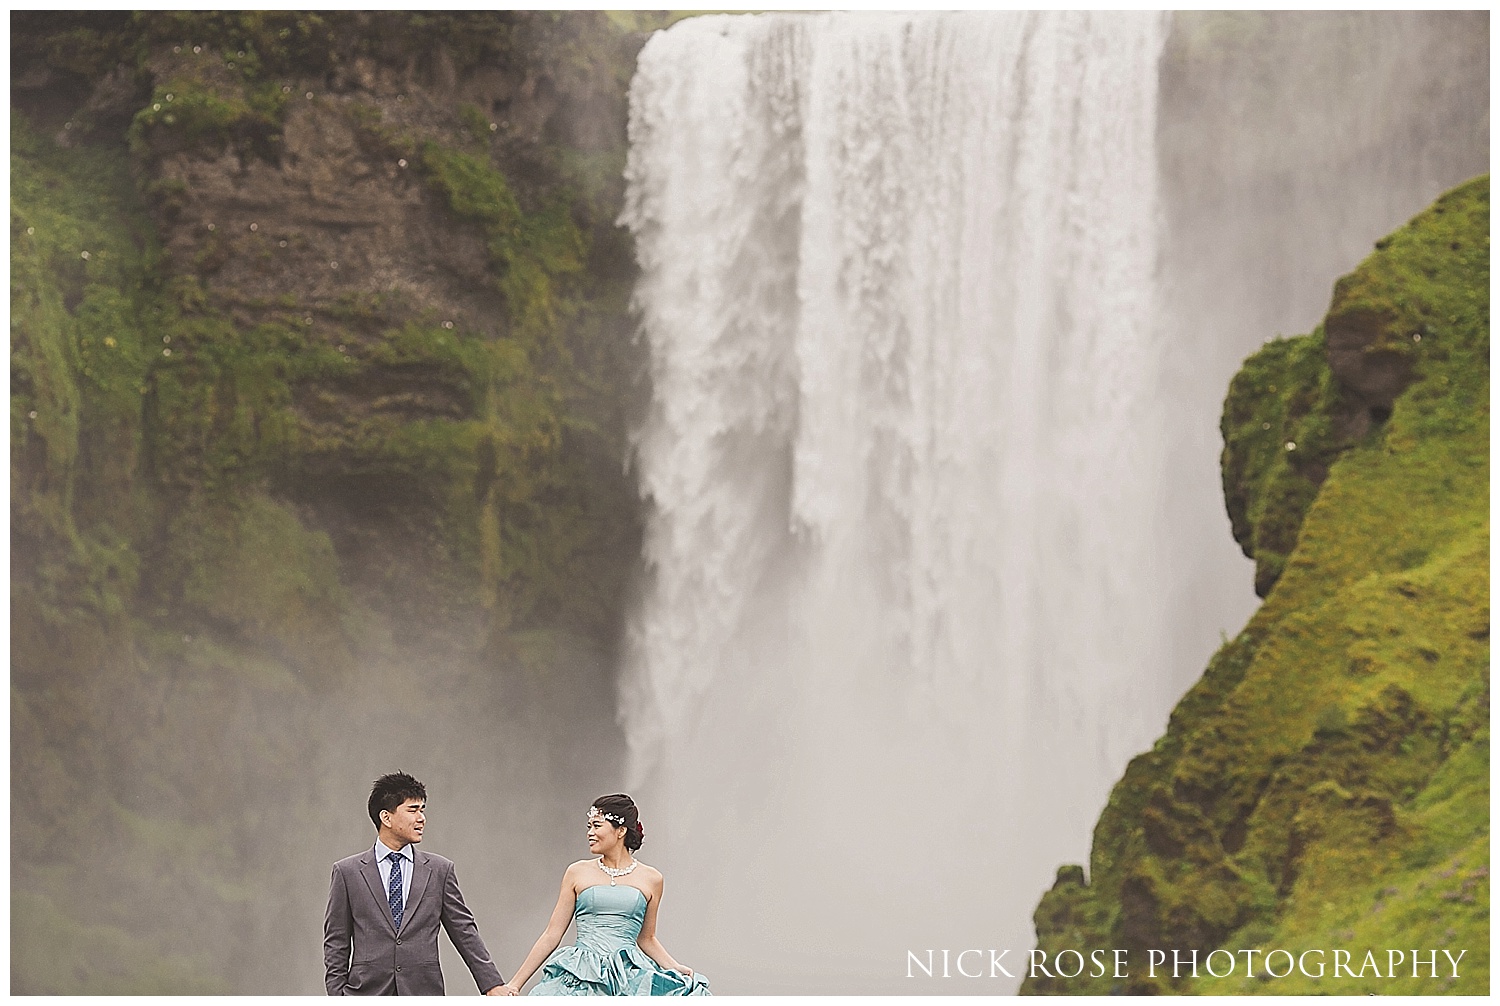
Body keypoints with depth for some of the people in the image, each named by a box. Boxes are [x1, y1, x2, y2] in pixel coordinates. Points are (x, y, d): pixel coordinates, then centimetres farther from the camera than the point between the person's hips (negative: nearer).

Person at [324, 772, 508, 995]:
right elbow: (336, 943, 7)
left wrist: (492, 983, 6)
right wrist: (337, 996, -1)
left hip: (423, 996, 1)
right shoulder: (348, 872, 5)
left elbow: (464, 932, 11)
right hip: (368, 995, -1)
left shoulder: (439, 870, 9)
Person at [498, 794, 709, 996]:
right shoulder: (577, 873, 8)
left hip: (630, 976, 1)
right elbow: (551, 935, 10)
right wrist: (515, 983, 7)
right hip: (579, 979, -1)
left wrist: (676, 968, 3)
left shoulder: (650, 879, 9)